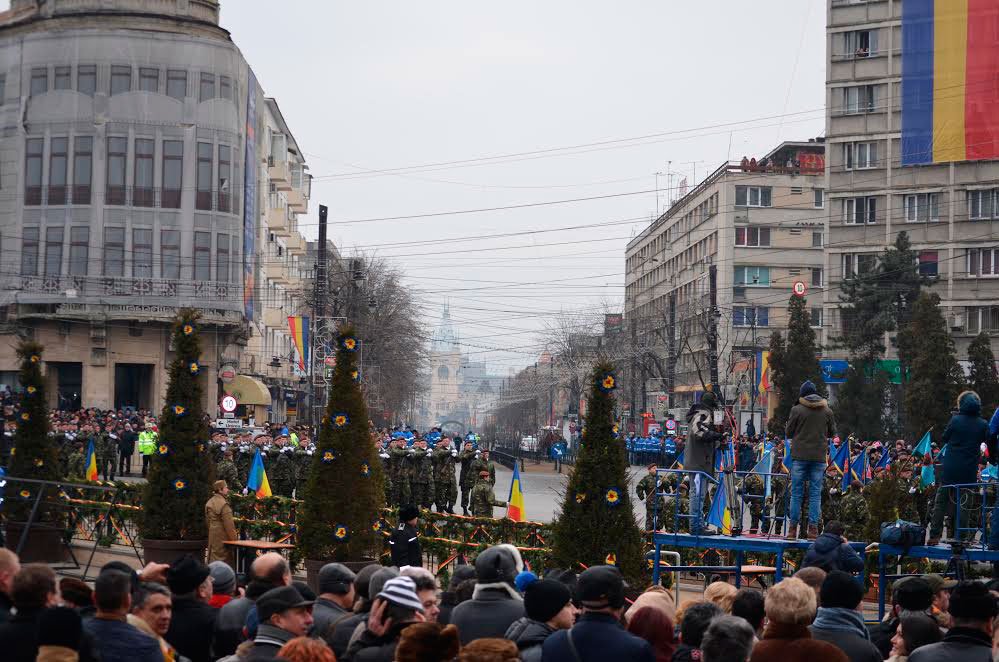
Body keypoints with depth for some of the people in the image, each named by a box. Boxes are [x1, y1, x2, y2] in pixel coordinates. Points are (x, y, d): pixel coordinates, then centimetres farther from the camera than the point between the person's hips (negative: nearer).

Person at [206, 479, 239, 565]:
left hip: (212, 534, 9)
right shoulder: (224, 504, -17)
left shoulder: (209, 503, 11)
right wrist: (235, 540, -13)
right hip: (222, 537, -9)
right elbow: (229, 525, -18)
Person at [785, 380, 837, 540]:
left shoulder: (797, 410, -5)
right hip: (819, 456, 2)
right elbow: (832, 432, 12)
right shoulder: (827, 411, 3)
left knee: (796, 492, 4)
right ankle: (813, 528, 1)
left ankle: (793, 527, 4)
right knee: (815, 493, 5)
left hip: (800, 456, -2)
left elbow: (788, 433, 1)